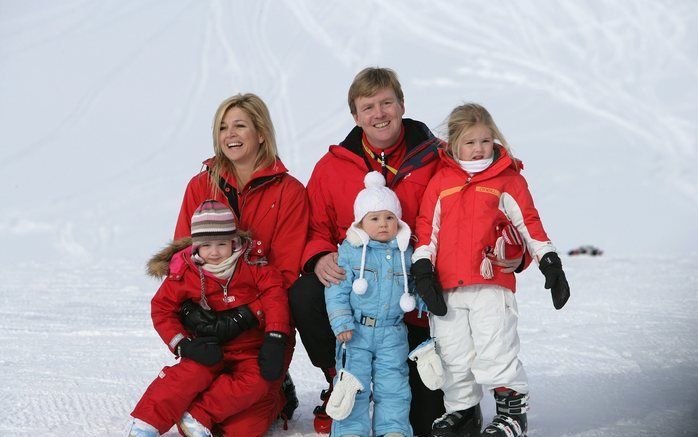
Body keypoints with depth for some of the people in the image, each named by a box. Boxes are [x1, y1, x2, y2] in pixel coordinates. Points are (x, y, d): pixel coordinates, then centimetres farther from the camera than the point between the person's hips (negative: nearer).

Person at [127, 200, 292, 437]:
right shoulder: (185, 273, -3)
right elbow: (162, 308, 1)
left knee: (256, 382, -28)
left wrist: (275, 339, -18)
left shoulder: (251, 266, -4)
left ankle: (197, 418, -25)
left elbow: (274, 293, -8)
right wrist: (183, 344, -13)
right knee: (193, 373, -30)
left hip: (250, 350, 1)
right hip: (210, 348, -1)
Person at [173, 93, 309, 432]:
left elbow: (286, 271, -5)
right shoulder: (200, 186, 8)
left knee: (240, 427, -15)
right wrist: (191, 308, -13)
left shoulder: (289, 192, -1)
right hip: (207, 322, 3)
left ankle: (278, 393, 19)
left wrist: (249, 312, -21)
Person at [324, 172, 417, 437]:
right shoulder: (350, 250, -3)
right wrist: (342, 324, -11)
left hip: (392, 334, 2)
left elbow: (413, 290, 18)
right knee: (354, 382, -4)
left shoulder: (405, 252, 6)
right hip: (357, 331, -2)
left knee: (393, 385, 3)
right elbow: (337, 290, -5)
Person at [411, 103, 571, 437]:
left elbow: (528, 222, 7)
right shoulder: (440, 181, 10)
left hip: (492, 284, -3)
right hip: (446, 287, 3)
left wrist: (549, 262, 3)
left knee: (495, 351, -9)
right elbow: (427, 225, 11)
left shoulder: (508, 180, 5)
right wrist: (423, 269, 2)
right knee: (453, 355, 9)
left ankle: (513, 408, 5)